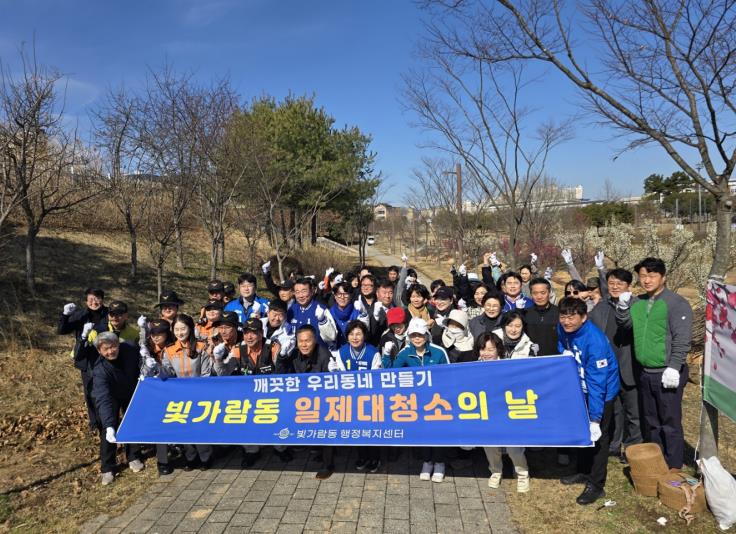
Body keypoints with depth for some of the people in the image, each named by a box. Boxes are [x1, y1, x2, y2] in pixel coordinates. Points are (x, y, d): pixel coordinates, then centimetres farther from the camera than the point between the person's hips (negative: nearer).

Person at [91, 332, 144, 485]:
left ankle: (133, 458, 28)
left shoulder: (129, 351, -30)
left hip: (132, 393, 3)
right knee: (108, 430, -11)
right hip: (111, 397, -3)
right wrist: (109, 426, -58)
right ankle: (107, 468, 3)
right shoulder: (100, 370, -39)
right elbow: (103, 399, -49)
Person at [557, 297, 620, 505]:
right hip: (579, 389, 8)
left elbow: (597, 383, -33)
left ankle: (596, 485, 18)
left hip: (602, 392, -7)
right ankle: (584, 472, 39)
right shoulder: (563, 330, -13)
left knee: (596, 436, 2)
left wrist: (595, 418, -32)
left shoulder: (594, 341, -34)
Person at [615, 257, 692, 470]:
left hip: (667, 373, -7)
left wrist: (674, 367, -20)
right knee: (650, 421, 18)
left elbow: (682, 340, -16)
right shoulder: (639, 302, 9)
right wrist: (623, 304, -7)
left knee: (670, 423, 2)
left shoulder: (676, 303, -11)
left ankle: (674, 468, 15)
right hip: (645, 373, 7)